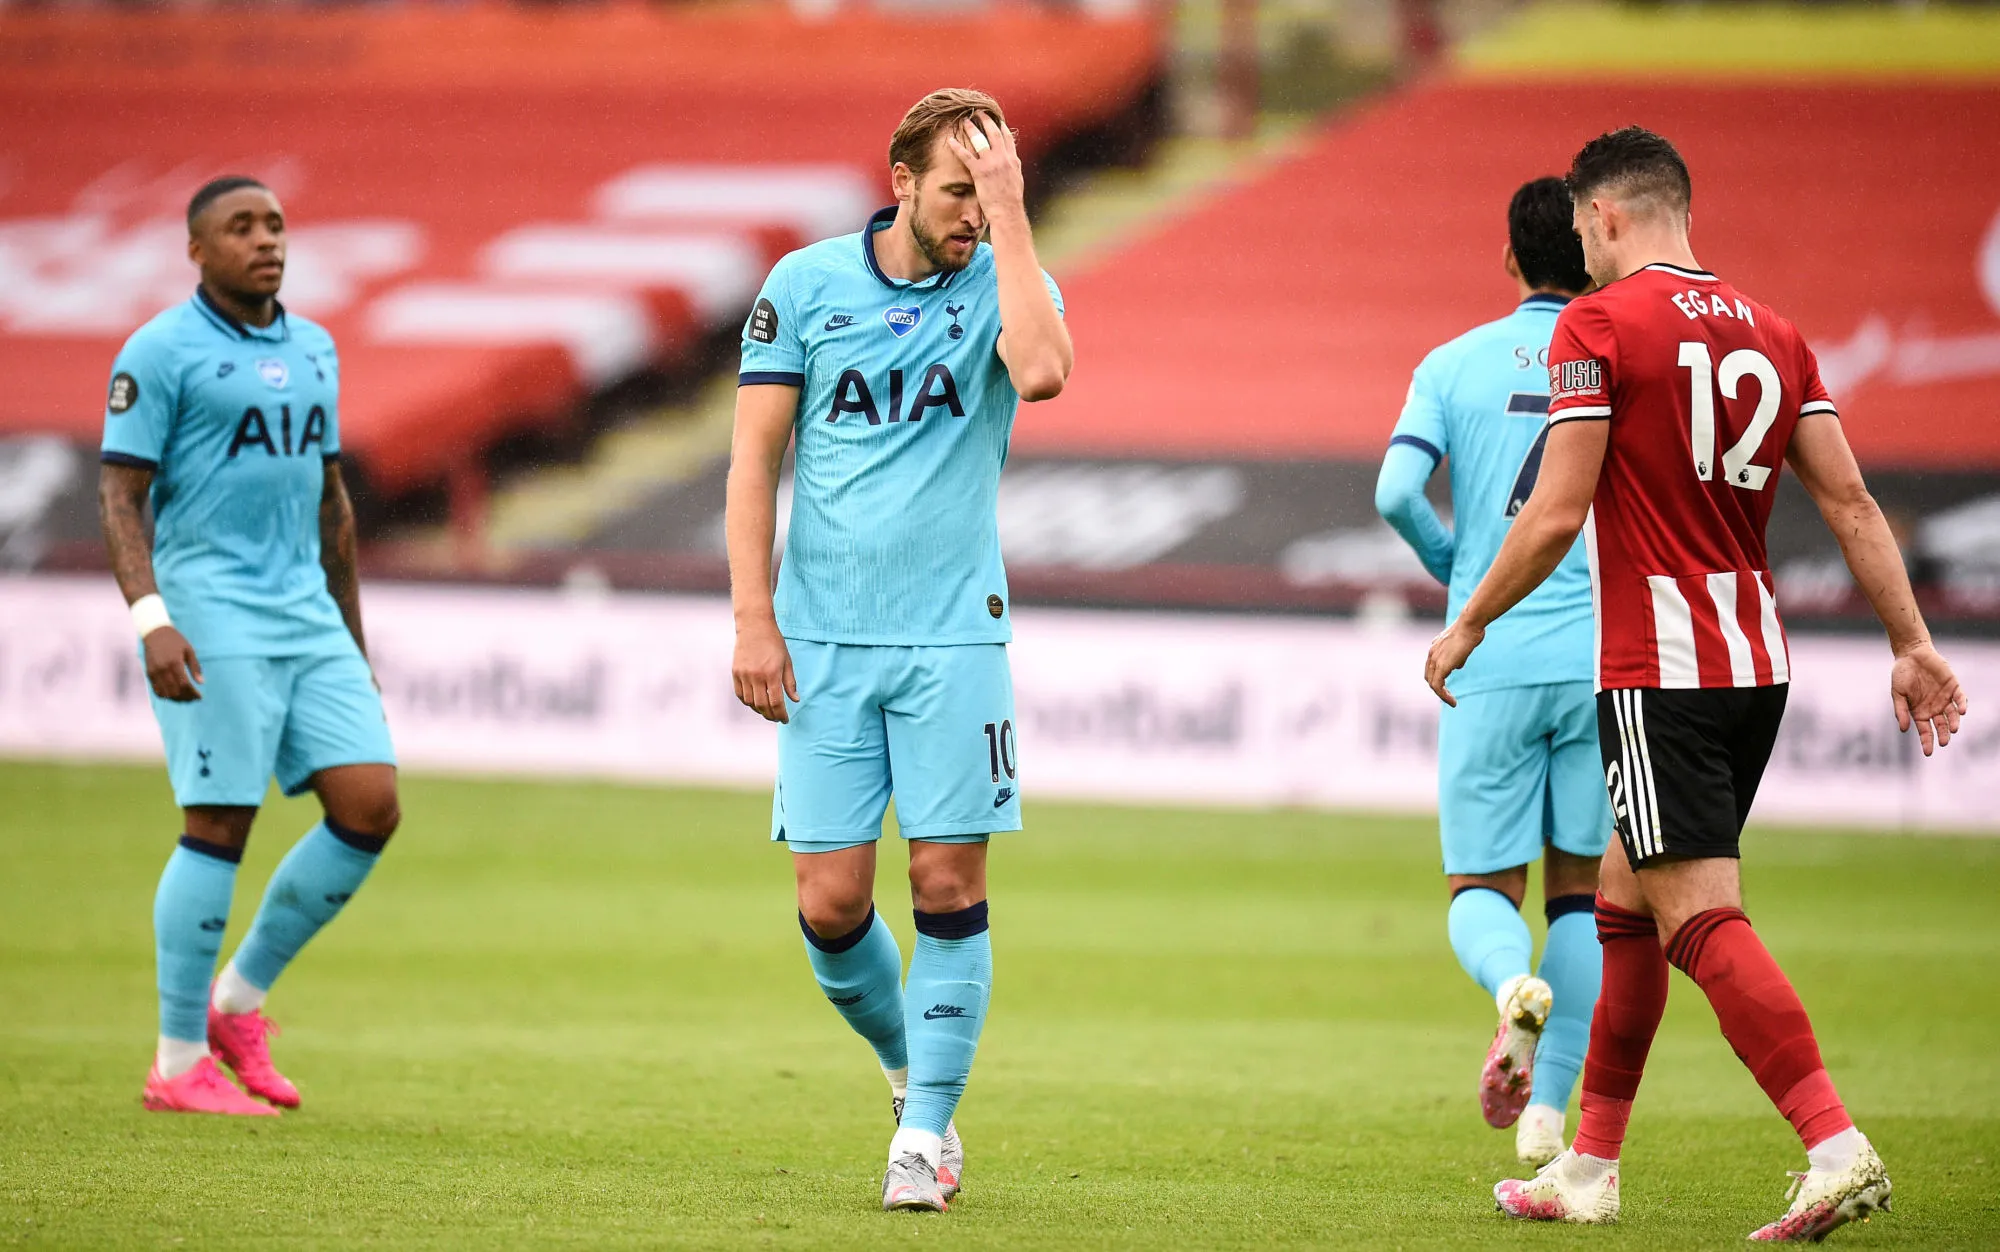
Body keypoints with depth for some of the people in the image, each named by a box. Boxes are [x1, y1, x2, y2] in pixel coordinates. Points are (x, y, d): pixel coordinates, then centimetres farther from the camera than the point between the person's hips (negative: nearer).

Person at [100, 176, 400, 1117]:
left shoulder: (313, 350, 16)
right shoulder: (160, 352, -5)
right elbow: (120, 494, -9)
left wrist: (354, 640, 23)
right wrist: (150, 620, -21)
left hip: (308, 615, 7)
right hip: (210, 617, -7)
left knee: (370, 806, -4)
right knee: (219, 826, -8)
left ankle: (238, 1001, 12)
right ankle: (179, 1063, 2)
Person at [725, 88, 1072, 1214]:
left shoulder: (1005, 283, 1)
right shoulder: (807, 284, 3)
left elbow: (1042, 372, -23)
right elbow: (755, 458, 5)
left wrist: (1010, 212, -18)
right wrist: (754, 620, -2)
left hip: (954, 636, -1)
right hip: (824, 641, 1)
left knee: (949, 886, -5)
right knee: (831, 901, -2)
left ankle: (926, 1133, 5)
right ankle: (911, 1066, 24)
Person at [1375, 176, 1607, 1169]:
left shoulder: (1455, 364, 4)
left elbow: (1395, 492, -8)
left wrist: (1449, 564, 11)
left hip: (1492, 665, -1)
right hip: (1604, 660, 1)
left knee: (1481, 889, 9)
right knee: (1579, 891, 13)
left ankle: (1513, 982, -26)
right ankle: (1547, 1113, 7)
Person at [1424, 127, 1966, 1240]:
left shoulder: (1600, 324, -8)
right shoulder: (1771, 332, 11)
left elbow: (1556, 514, -11)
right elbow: (1850, 502, 8)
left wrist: (1469, 625, 1)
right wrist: (1914, 645, 9)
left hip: (1659, 669, -8)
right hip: (1760, 661, 8)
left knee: (1702, 919, -12)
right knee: (1625, 908, 17)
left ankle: (1838, 1148, -24)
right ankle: (1590, 1171, 22)